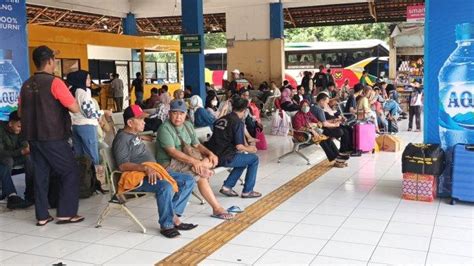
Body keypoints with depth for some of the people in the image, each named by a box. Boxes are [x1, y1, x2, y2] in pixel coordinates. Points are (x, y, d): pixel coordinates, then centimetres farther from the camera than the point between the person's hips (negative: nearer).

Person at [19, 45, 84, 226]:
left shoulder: (26, 85, 8)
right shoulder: (54, 82, -12)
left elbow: (20, 112, 16)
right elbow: (75, 108, -15)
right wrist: (63, 101, 4)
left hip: (33, 137, 7)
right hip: (53, 137, -7)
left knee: (41, 175, 12)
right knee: (70, 172, 4)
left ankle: (42, 216, 14)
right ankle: (66, 213, 3)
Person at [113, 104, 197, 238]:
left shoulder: (134, 135, 23)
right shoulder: (122, 138, -8)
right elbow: (123, 165, -20)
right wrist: (145, 168, -30)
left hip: (153, 171, 10)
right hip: (137, 176, -10)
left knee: (188, 181, -1)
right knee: (166, 186, -38)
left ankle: (173, 216, -12)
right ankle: (166, 225, -22)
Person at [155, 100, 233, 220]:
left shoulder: (188, 125, 12)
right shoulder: (165, 128, -14)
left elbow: (197, 145, 13)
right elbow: (172, 152, -24)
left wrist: (209, 153, -10)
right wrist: (194, 161, -32)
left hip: (185, 160, 9)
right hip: (169, 164, -9)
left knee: (212, 160, -12)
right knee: (201, 177, -26)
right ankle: (217, 208, -19)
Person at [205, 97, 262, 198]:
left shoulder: (221, 119, 13)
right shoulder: (238, 122, -11)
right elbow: (239, 146, -15)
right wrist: (248, 149, 7)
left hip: (213, 156, 8)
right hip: (224, 158, -8)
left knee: (243, 159, 28)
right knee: (254, 159, 10)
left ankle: (227, 186, 21)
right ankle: (247, 191, 14)